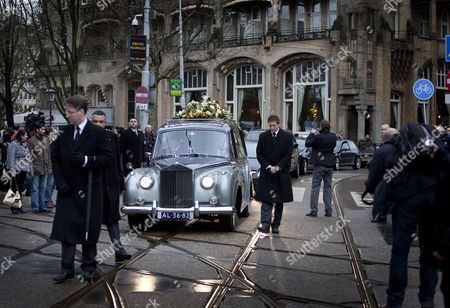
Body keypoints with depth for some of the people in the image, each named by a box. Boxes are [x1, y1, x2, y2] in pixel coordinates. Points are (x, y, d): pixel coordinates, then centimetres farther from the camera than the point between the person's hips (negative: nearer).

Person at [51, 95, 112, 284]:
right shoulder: (65, 133, 7)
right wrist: (60, 182, -1)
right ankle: (67, 269, 12)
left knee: (88, 230, 5)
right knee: (66, 230, 4)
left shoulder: (97, 133, -6)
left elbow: (108, 157, -8)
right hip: (67, 190, 4)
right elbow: (55, 158, 9)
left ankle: (88, 267, 20)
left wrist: (86, 160, -20)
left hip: (89, 191, -4)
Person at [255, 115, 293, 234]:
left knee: (279, 201, 5)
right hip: (267, 173, 1)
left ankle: (276, 225, 11)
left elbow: (288, 155, -4)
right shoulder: (263, 136, 4)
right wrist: (268, 167, -10)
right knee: (266, 200, -8)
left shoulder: (287, 137, -1)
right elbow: (259, 154, 2)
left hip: (282, 173, 0)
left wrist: (278, 167, -12)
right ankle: (265, 224, -14)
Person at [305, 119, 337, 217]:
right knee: (328, 187, 12)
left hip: (319, 165, -5)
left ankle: (314, 210, -3)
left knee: (315, 187, 1)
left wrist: (312, 134, 8)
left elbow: (307, 143, -7)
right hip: (330, 165, 5)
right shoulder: (333, 137, 0)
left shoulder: (318, 137, -17)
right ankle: (328, 210, 12)